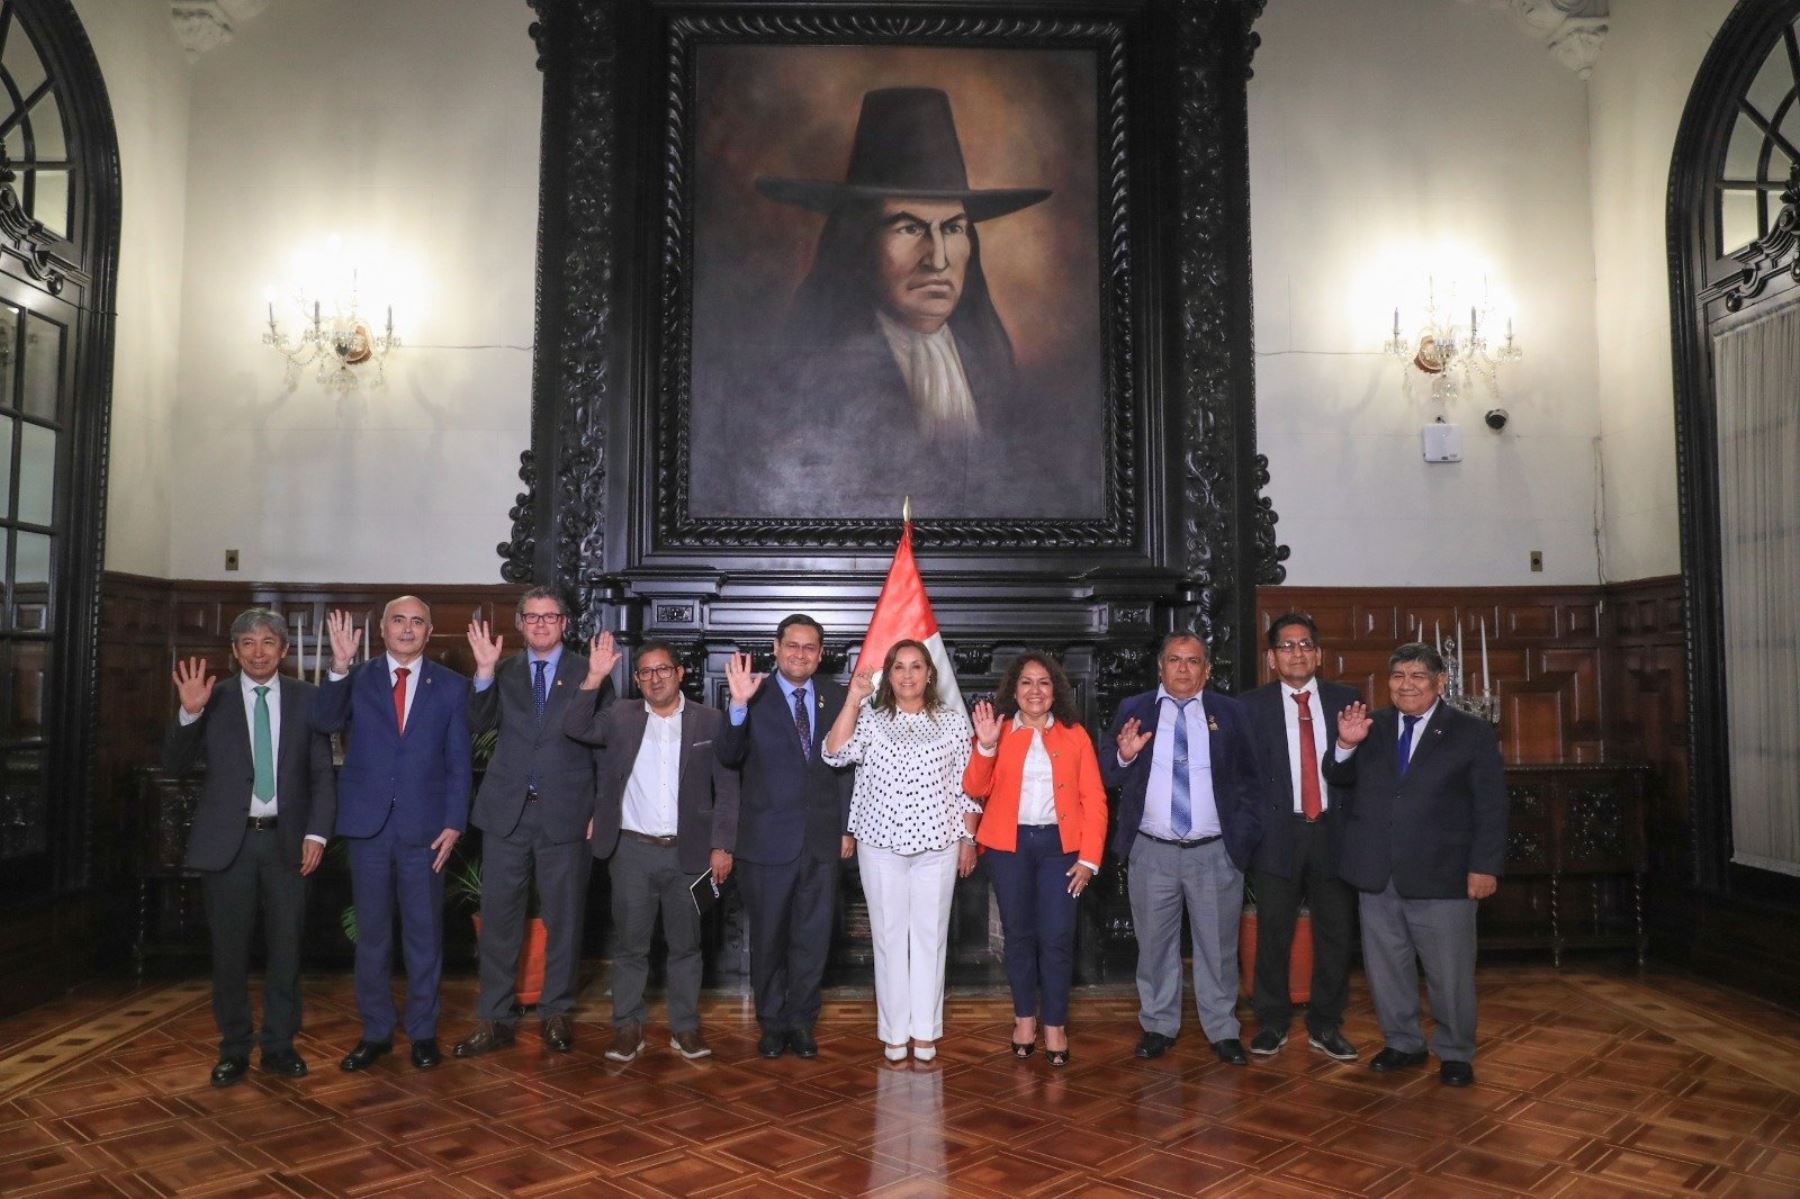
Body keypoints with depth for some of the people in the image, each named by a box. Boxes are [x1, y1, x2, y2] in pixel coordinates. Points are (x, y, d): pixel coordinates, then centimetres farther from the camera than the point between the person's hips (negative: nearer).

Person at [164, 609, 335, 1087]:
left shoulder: (306, 698, 3)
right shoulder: (213, 700, 2)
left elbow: (323, 773, 3)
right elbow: (174, 764, -1)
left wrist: (316, 833, -5)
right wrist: (189, 713, -16)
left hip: (286, 840, 0)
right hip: (228, 841, 0)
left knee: (286, 946, 8)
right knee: (230, 949, 8)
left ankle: (279, 1044, 22)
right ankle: (234, 1048, 23)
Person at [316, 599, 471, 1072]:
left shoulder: (450, 686, 3)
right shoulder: (356, 679, 4)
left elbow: (459, 761, 2)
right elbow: (325, 723, -14)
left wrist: (454, 823, -6)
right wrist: (339, 667, -27)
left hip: (425, 827, -1)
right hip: (368, 824, 1)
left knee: (424, 935, 8)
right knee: (371, 934, 11)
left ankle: (423, 1032, 21)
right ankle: (375, 1032, 23)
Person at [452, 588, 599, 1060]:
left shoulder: (587, 674, 0)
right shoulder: (503, 673, 7)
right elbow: (478, 724, -7)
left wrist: (602, 811, -2)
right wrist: (485, 672, -20)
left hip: (565, 816, -2)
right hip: (507, 813, 2)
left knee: (563, 920, 8)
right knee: (498, 918, 7)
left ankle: (555, 1014, 23)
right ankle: (493, 1019, 19)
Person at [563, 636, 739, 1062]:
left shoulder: (710, 721, 1)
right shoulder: (620, 718, 4)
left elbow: (727, 788, 0)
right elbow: (575, 728, -10)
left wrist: (722, 846, -5)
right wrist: (594, 680, -20)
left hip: (688, 852, 0)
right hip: (632, 851, 1)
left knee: (686, 944, 10)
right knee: (629, 944, 8)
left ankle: (685, 1027, 21)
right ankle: (627, 1027, 21)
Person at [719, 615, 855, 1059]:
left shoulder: (836, 698, 3)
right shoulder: (754, 697, -6)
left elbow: (846, 765, 7)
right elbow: (729, 757, -17)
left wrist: (847, 826, 5)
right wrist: (739, 706, -32)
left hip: (822, 838, 2)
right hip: (768, 839, -2)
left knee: (813, 936, 11)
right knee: (768, 937, 12)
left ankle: (800, 1021, 28)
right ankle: (771, 1023, 29)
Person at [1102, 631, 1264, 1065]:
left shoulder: (1229, 713, 4)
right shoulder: (1133, 711, 3)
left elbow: (1250, 783, 7)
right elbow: (1108, 778, 2)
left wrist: (1244, 838, -1)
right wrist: (1123, 756, -19)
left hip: (1215, 853, 0)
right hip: (1152, 853, 0)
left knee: (1218, 947, 10)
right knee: (1155, 945, 11)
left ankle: (1222, 1030, 25)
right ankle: (1158, 1026, 26)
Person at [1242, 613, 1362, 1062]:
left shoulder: (1344, 699, 7)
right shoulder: (1253, 705, 0)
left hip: (1332, 830, 2)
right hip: (1278, 833, -2)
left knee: (1335, 932, 8)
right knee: (1273, 933, 5)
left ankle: (1325, 1026, 23)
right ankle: (1272, 1023, 21)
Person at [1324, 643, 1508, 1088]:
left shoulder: (1472, 732, 0)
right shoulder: (1370, 727, 8)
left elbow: (1491, 806, -2)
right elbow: (1338, 780, 7)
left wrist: (1485, 866, -9)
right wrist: (1345, 745, -14)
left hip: (1441, 875, -3)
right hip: (1376, 873, 3)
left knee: (1450, 972, 6)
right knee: (1386, 966, 13)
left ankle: (1455, 1053, 24)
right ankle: (1402, 1043, 29)